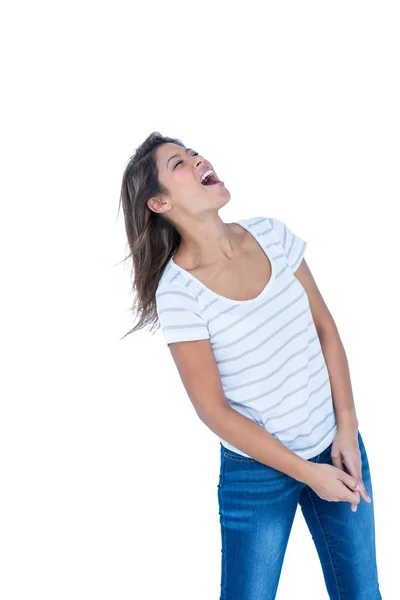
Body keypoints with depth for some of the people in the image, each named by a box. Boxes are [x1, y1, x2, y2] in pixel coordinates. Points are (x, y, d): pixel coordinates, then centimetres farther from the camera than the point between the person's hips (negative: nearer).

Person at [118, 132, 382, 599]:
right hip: (257, 468, -4)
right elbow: (213, 409, -15)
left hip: (336, 444, 5)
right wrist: (307, 472, -12)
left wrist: (347, 429, -4)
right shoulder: (178, 292, -19)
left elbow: (325, 328, 1)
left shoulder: (272, 235, -5)